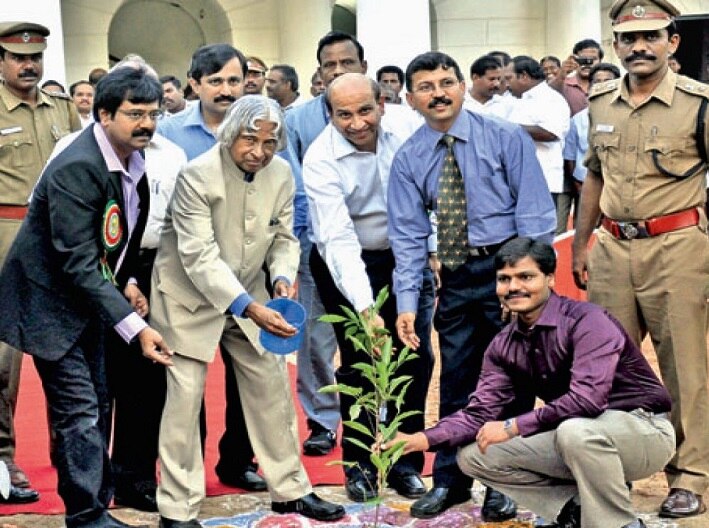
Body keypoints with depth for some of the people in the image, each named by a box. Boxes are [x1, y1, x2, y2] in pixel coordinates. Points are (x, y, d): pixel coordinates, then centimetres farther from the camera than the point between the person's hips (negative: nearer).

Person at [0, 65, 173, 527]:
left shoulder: (133, 159, -1)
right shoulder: (76, 169, -27)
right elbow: (77, 264, -30)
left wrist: (125, 282, -1)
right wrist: (135, 327, -33)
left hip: (89, 299, 9)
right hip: (51, 302, -9)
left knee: (97, 408, 14)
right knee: (80, 412, -9)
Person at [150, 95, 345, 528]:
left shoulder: (282, 174, -6)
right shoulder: (198, 175, -24)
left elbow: (284, 237, 2)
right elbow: (200, 256, -29)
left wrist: (282, 277, -20)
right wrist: (250, 308, -37)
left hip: (247, 295, 6)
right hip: (190, 298, -5)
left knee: (272, 386, 7)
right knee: (185, 395, -7)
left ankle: (290, 489, 22)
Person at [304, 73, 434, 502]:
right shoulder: (321, 160, -24)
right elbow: (338, 238, -31)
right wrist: (365, 307, -41)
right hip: (349, 266, -3)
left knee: (416, 360, 5)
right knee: (358, 365, 0)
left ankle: (405, 462, 19)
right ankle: (359, 464, 18)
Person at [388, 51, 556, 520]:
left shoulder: (505, 138, -6)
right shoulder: (409, 159, 2)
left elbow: (534, 213, -8)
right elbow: (409, 235, 1)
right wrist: (407, 302, -9)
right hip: (455, 276, 3)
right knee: (456, 381, 10)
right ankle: (450, 480, 24)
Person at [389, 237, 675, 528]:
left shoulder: (586, 321, -21)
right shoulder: (503, 346, 1)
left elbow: (588, 398, -33)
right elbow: (480, 413, -2)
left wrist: (513, 426, -28)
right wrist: (423, 439, -18)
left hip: (642, 429, -7)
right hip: (571, 437, 7)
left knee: (577, 431, -40)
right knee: (473, 455, -2)